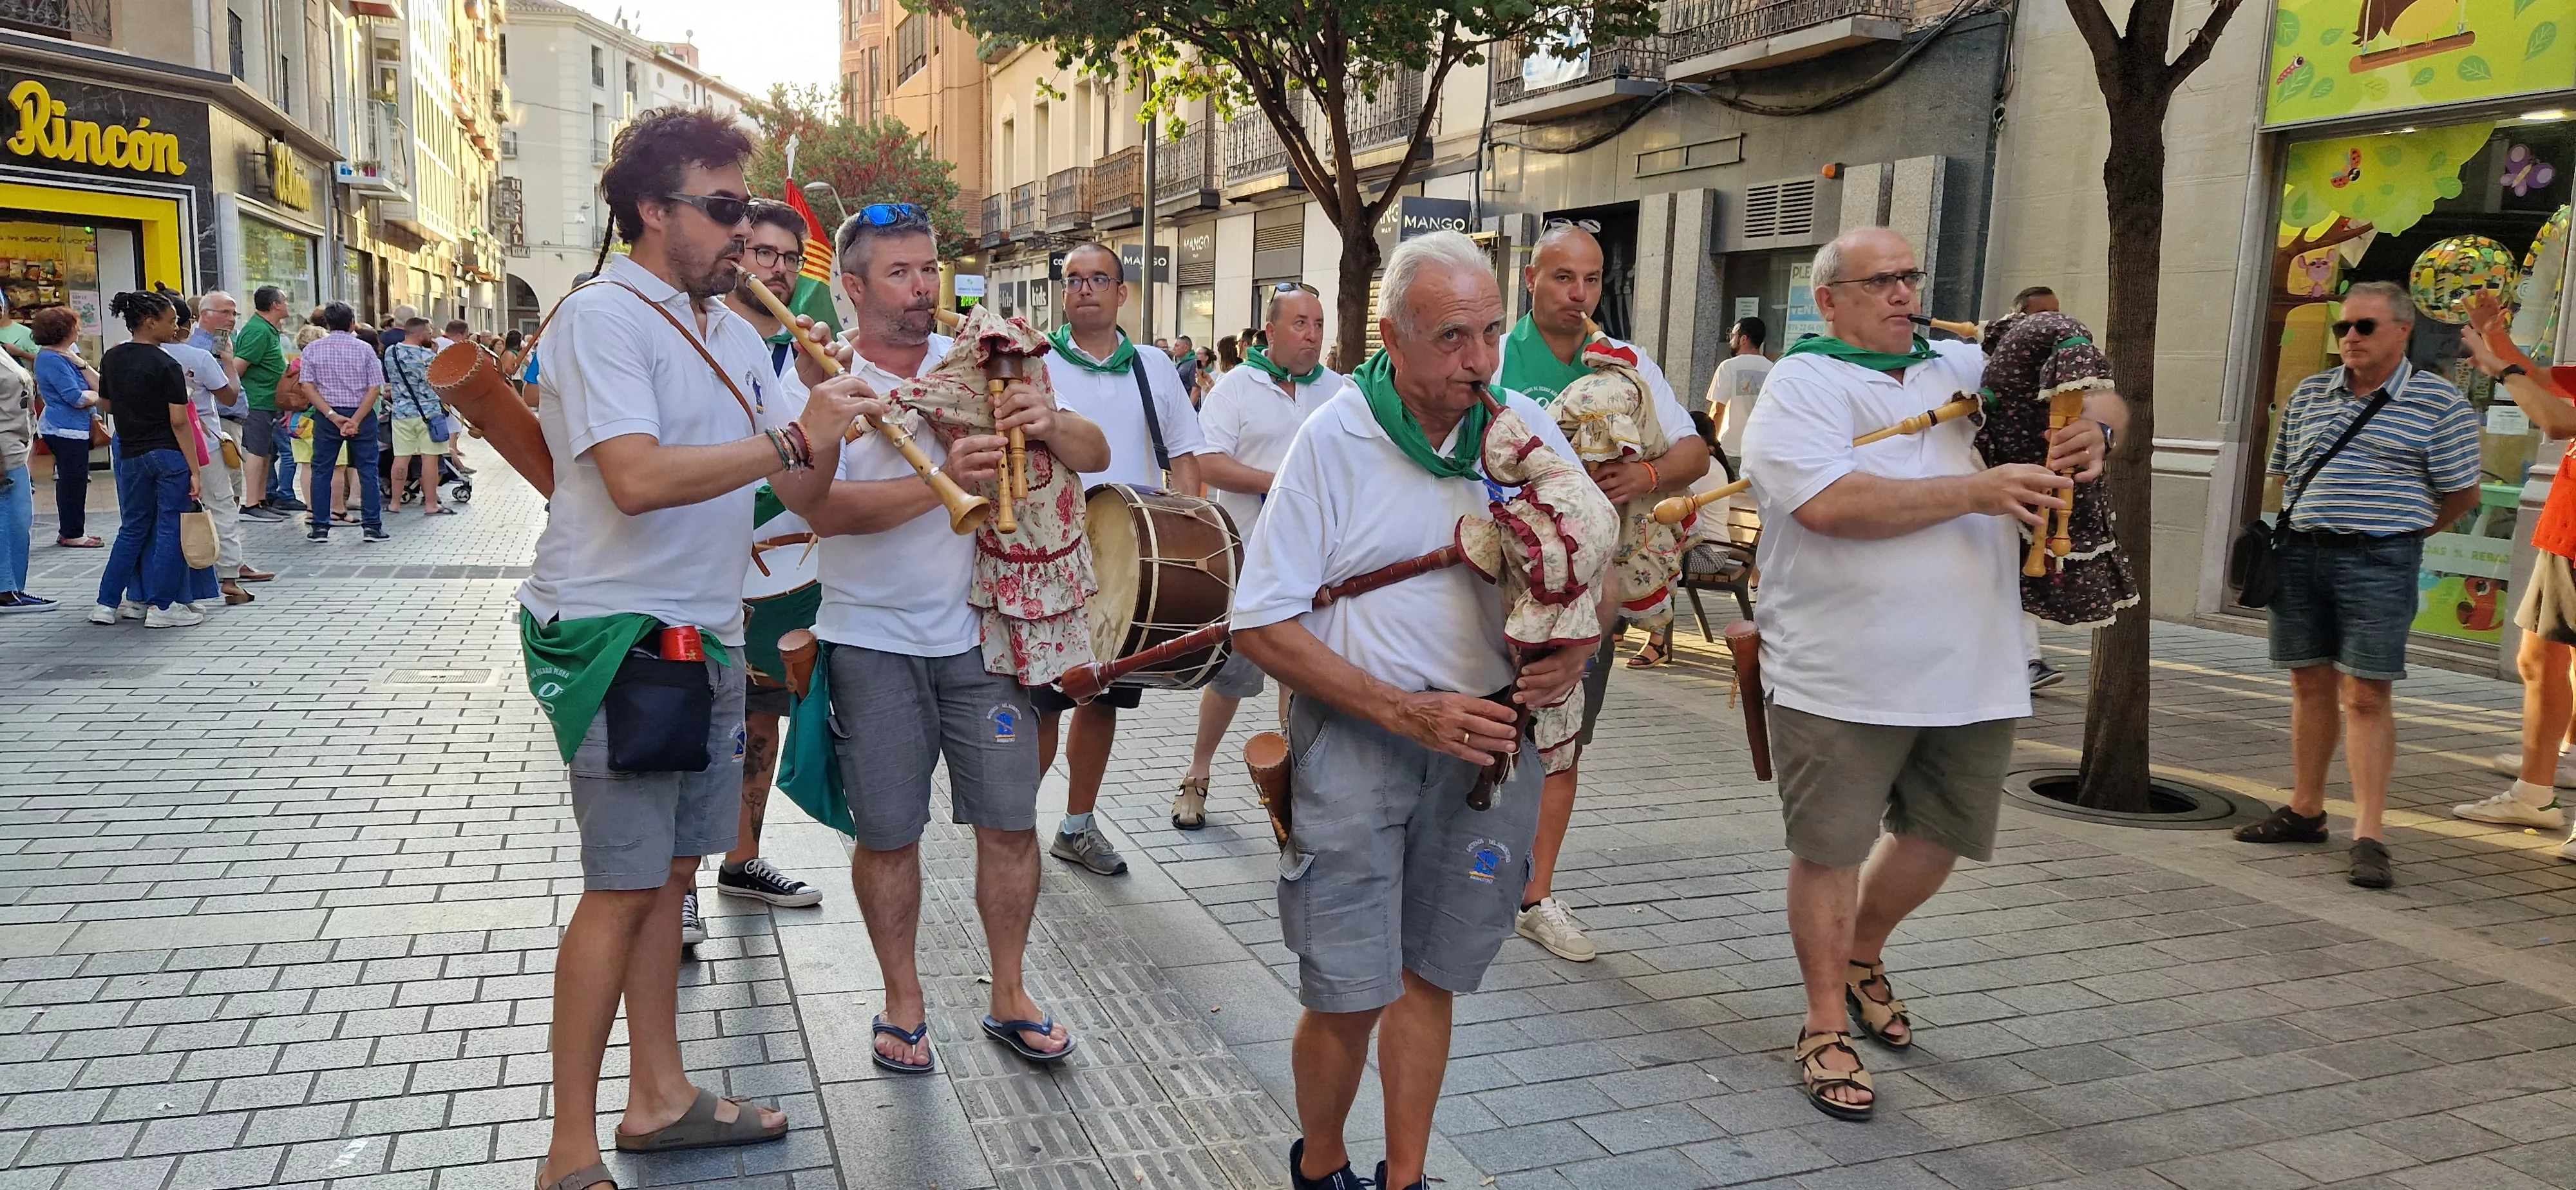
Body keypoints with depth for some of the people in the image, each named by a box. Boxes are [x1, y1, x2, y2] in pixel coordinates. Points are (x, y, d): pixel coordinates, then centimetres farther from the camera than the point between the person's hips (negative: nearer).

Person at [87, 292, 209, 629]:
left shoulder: (111, 359, 6)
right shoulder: (167, 365, -13)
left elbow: (107, 405, 18)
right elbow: (179, 423, -15)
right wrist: (194, 471, -13)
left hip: (131, 455, 6)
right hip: (169, 454, -6)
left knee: (133, 528, 16)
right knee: (169, 528, 2)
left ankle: (107, 603, 15)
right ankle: (162, 606, 4)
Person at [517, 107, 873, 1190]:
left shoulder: (734, 332, 14)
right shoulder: (602, 316, -12)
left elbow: (803, 490, 13)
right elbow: (636, 479, -26)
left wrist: (828, 430, -7)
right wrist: (791, 437, -22)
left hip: (704, 634, 8)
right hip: (617, 636, -8)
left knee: (669, 870, 14)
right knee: (624, 887, -6)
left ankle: (659, 1096, 26)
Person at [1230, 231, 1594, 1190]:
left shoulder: (1526, 429, 1)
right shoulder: (1333, 439, -9)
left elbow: (1595, 563, 14)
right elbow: (1262, 626, -10)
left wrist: (1576, 648, -10)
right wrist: (1408, 713, -18)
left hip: (1489, 731, 3)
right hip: (1356, 738, -3)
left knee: (1428, 974, 12)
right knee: (1347, 994, -2)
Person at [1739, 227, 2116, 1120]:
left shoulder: (1965, 369, 13)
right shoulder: (1802, 384, -5)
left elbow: (2099, 398, 21)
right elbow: (1829, 503, -21)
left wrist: (2089, 420, -4)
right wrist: (1977, 492, -19)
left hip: (1972, 672, 6)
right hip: (1841, 677, -6)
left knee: (1938, 837, 17)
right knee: (1830, 848, 4)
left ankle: (1862, 957, 44)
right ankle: (1826, 1027, 21)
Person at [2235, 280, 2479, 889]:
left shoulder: (2439, 402, -2)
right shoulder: (2309, 394, 11)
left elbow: (2461, 494, 3)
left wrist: (2400, 531, 9)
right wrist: (2306, 523, 10)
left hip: (2378, 563, -4)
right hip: (2301, 554, 5)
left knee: (2365, 696, -6)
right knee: (2310, 685, 11)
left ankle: (2368, 837, -2)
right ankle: (2305, 811, 21)